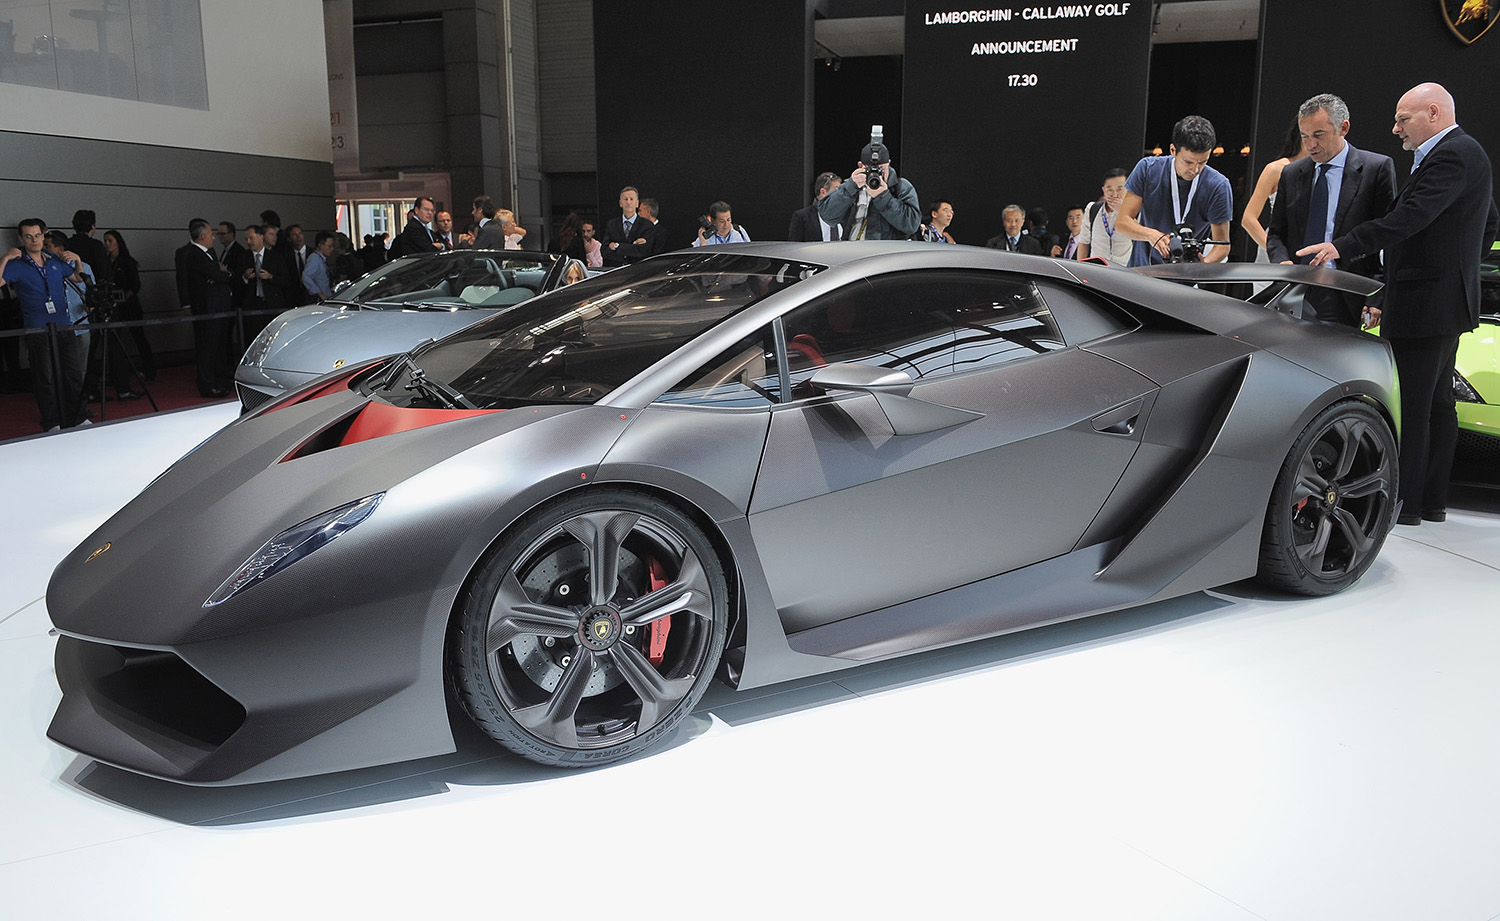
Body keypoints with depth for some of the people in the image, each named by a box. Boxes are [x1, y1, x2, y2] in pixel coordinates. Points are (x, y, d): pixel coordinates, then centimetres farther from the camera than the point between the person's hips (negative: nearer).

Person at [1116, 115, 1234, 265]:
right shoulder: (1147, 169, -1)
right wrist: (1151, 235, -23)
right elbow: (1122, 222, -2)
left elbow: (1222, 246, -2)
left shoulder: (1218, 186, -4)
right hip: (1144, 267, 1)